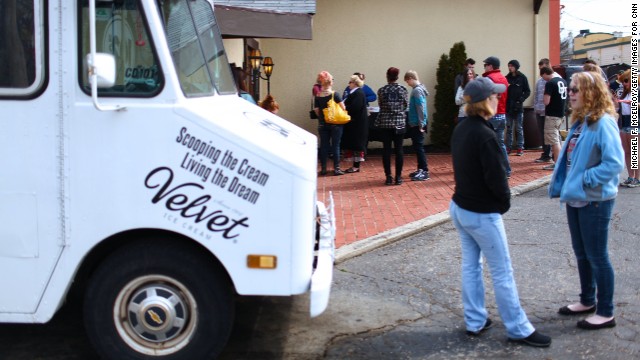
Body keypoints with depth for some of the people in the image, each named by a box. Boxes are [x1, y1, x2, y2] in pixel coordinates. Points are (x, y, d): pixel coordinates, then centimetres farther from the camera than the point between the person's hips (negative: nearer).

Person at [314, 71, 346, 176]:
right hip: (335, 124, -3)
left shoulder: (317, 97, -1)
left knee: (324, 146, 9)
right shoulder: (335, 94, -11)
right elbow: (343, 108, -10)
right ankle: (336, 168, 3)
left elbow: (316, 111, 2)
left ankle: (323, 168, 12)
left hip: (322, 124, 3)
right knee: (336, 146, 3)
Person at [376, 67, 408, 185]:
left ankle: (388, 177, 4)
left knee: (386, 150, 4)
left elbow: (380, 105, 5)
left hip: (385, 123, 0)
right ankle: (398, 177, 5)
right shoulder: (403, 90, -2)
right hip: (399, 123, 0)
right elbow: (406, 106, 5)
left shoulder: (381, 90, -4)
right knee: (398, 150, 4)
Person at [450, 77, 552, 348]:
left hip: (459, 207, 9)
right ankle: (519, 330, 14)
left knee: (470, 265, 16)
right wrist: (505, 201, -3)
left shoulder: (460, 130, 3)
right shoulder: (484, 134, -24)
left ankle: (475, 321, 25)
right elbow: (496, 178, -23)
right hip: (482, 214, -9)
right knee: (502, 272, 3)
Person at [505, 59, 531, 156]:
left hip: (518, 107, -3)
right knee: (509, 129, 9)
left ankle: (520, 148, 9)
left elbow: (527, 91, -1)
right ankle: (508, 147, 14)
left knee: (518, 128, 5)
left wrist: (521, 99, -14)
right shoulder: (507, 78, 5)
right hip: (508, 107, 3)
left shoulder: (522, 78, -2)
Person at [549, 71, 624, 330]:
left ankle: (606, 313, 15)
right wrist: (565, 185, 4)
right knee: (581, 254, 19)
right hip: (575, 198, 9)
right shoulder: (579, 121, 8)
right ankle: (587, 301, 35)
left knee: (597, 256, 2)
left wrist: (586, 179, -20)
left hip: (595, 201, -9)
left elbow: (615, 162, -24)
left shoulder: (603, 122, -19)